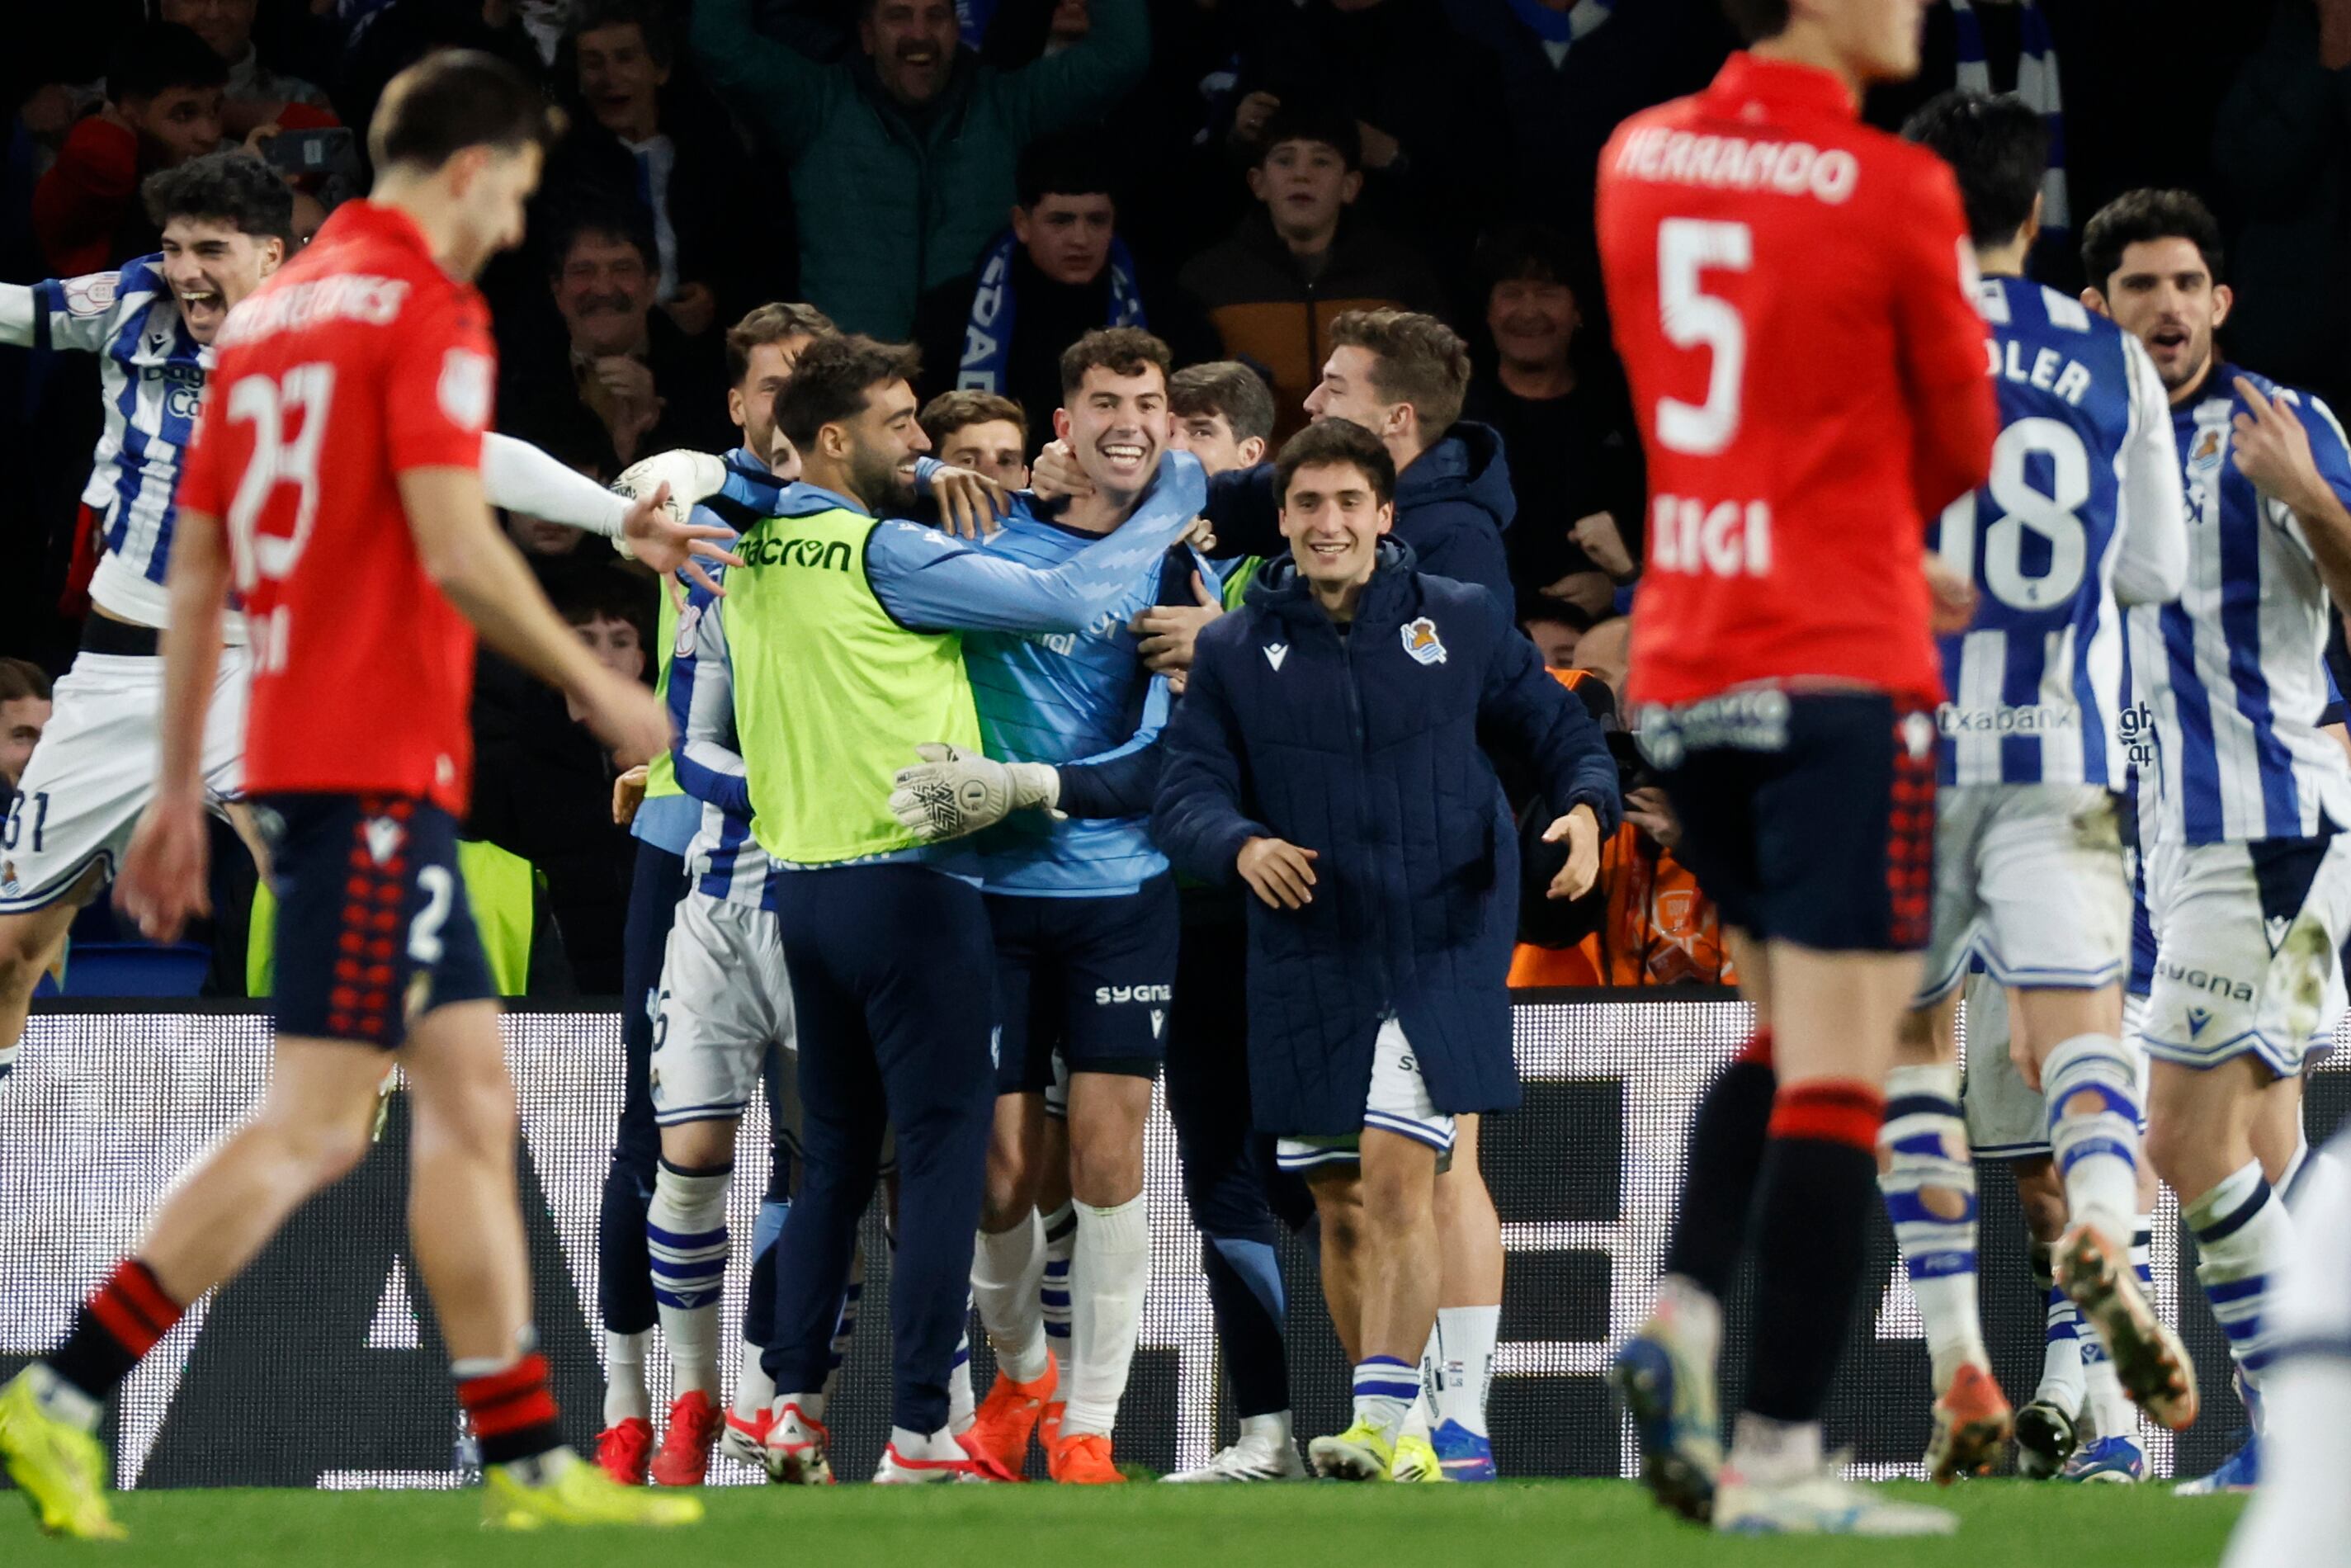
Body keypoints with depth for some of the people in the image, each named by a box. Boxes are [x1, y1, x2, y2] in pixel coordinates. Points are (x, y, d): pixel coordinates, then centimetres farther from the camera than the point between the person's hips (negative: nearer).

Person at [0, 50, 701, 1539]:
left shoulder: (272, 314, 16)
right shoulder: (426, 311, -9)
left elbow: (195, 576, 17)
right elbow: (453, 546, -18)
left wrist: (180, 791, 19)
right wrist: (598, 688, -7)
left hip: (306, 758, 9)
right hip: (380, 763, -9)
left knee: (473, 1098, 11)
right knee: (314, 1125, -10)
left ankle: (527, 1457, 11)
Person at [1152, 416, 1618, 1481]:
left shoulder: (1460, 623, 4)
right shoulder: (1234, 652, 6)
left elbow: (1560, 729, 12)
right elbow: (1183, 796, 0)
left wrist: (1585, 808, -9)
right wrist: (1243, 845, -22)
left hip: (1440, 950, -2)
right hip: (1308, 964, 2)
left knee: (1398, 1180, -17)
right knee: (1341, 1208, 7)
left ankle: (1383, 1423, -21)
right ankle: (1389, 1431, 20)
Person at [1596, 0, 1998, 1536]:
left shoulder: (1635, 161, 8)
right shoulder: (1895, 193, -10)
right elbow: (1962, 444, 1)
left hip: (1683, 666, 7)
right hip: (1842, 673, -6)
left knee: (1794, 1033, 21)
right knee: (1836, 1073, -5)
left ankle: (1684, 1313, 1)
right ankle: (1778, 1455, -9)